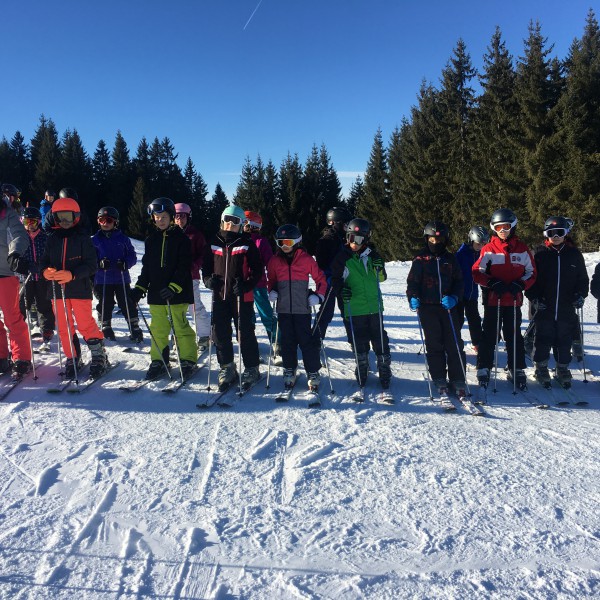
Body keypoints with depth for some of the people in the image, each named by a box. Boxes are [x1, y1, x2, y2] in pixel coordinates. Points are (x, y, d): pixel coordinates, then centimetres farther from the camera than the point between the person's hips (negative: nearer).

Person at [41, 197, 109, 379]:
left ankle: (99, 357, 6)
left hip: (80, 288, -5)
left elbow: (92, 265, -9)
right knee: (63, 327, 7)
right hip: (57, 289, 5)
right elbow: (45, 260, 13)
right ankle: (72, 359, 20)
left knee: (85, 324, -9)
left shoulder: (83, 238, -2)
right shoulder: (52, 239, 13)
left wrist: (72, 274, -23)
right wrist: (45, 271, -11)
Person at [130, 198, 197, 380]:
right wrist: (139, 288, 8)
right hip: (156, 293, 5)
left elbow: (184, 267, -10)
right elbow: (146, 267, 17)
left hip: (177, 293, -5)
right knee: (158, 328, 8)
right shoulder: (151, 240, 13)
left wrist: (174, 287, -20)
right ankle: (158, 362, 20)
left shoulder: (181, 238, -2)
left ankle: (188, 361, 11)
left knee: (180, 327, -3)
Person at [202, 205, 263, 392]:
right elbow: (206, 266, 15)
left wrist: (247, 285, -18)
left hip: (242, 297, -4)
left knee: (245, 334, 2)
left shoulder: (247, 244, -2)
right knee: (220, 334, 8)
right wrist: (208, 279, -5)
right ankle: (227, 368, 25)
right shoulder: (214, 243, 8)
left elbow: (258, 269, -3)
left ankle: (252, 369, 18)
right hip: (219, 296, 4)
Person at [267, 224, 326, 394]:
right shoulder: (275, 261, 5)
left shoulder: (307, 259, -3)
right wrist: (272, 291, 1)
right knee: (287, 341, 9)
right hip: (283, 309, 3)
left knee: (307, 341, -2)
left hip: (302, 308, -3)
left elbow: (320, 279, 5)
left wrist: (318, 295, -6)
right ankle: (289, 370, 25)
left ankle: (313, 373, 9)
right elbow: (271, 280, 19)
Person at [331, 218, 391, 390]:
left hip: (374, 307, 2)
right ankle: (361, 371, 27)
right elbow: (335, 278, 5)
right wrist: (341, 289, -15)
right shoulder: (342, 257, -2)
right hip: (354, 308, -1)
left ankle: (385, 371, 20)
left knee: (380, 340, 5)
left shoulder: (372, 255, 5)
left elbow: (382, 278, 13)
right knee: (359, 343, 7)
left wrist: (379, 269, -9)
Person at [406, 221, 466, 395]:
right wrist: (413, 298, -16)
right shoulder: (420, 260, 5)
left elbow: (459, 282, 10)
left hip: (449, 307, 2)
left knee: (454, 344, -1)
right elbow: (412, 281, 3)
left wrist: (454, 297, -9)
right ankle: (439, 380, 12)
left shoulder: (451, 259, 11)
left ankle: (458, 380, 7)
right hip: (428, 308, -1)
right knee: (434, 345, 3)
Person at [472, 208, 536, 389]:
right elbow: (477, 272, -2)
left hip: (514, 301, 2)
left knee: (514, 336, 9)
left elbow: (531, 272, 9)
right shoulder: (488, 249, -1)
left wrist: (520, 285, -9)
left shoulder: (522, 249, 5)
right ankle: (483, 369, 13)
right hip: (492, 299, -2)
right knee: (489, 335, 3)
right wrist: (492, 283, -17)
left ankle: (517, 370, 20)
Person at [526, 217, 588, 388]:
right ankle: (541, 368, 19)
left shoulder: (575, 255, 6)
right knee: (543, 340, 4)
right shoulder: (540, 256, 1)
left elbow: (583, 279, 12)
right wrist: (534, 298, -8)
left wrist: (581, 295, -2)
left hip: (567, 309, 2)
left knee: (564, 341, 9)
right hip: (544, 308, -1)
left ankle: (562, 369, 24)